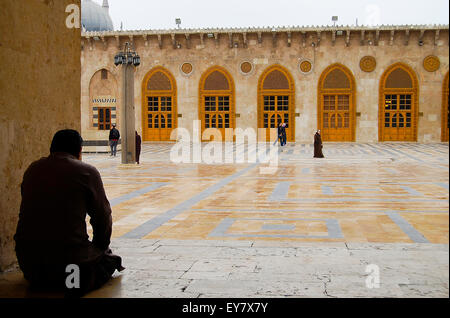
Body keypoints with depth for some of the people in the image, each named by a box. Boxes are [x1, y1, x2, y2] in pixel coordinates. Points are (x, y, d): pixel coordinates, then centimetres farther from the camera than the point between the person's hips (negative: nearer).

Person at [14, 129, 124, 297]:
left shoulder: (32, 169, 10)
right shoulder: (87, 171, -5)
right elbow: (103, 216, 0)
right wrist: (100, 247, 20)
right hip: (69, 259, -6)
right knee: (108, 257, 22)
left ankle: (42, 280, 17)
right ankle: (73, 280, 1)